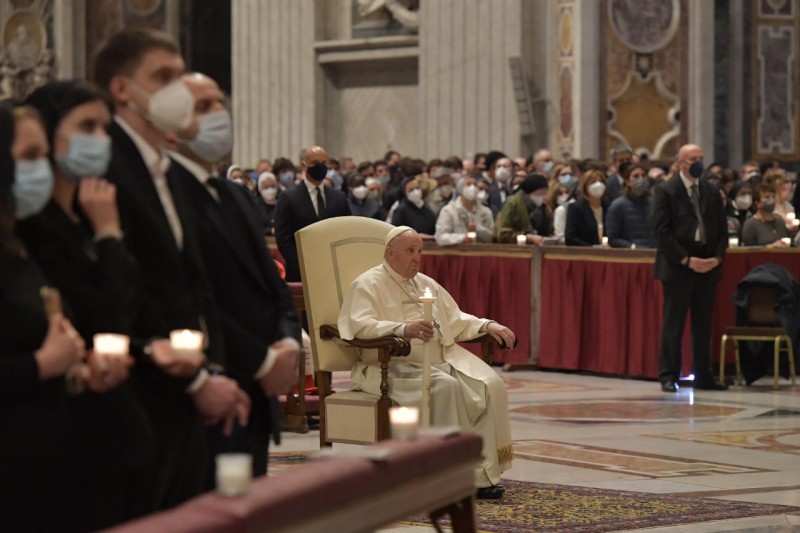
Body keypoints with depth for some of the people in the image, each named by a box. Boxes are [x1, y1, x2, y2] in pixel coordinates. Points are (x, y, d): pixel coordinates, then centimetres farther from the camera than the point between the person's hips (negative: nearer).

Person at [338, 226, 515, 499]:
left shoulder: (427, 284, 23)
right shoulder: (369, 284, -1)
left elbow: (456, 320, 27)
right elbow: (360, 325, -18)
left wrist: (487, 325, 8)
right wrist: (403, 329, -33)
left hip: (442, 359, 7)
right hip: (396, 366, -7)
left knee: (490, 385, -18)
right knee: (445, 386, -34)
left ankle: (483, 473, -20)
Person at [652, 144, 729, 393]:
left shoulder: (712, 192, 13)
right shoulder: (665, 191, -2)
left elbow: (722, 229, 13)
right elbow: (662, 231, -9)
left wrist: (718, 257, -4)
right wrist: (686, 260, -15)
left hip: (708, 267, 5)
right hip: (677, 267, -5)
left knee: (704, 324, 8)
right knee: (673, 325, -3)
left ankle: (704, 376, 12)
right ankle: (668, 377, 1)